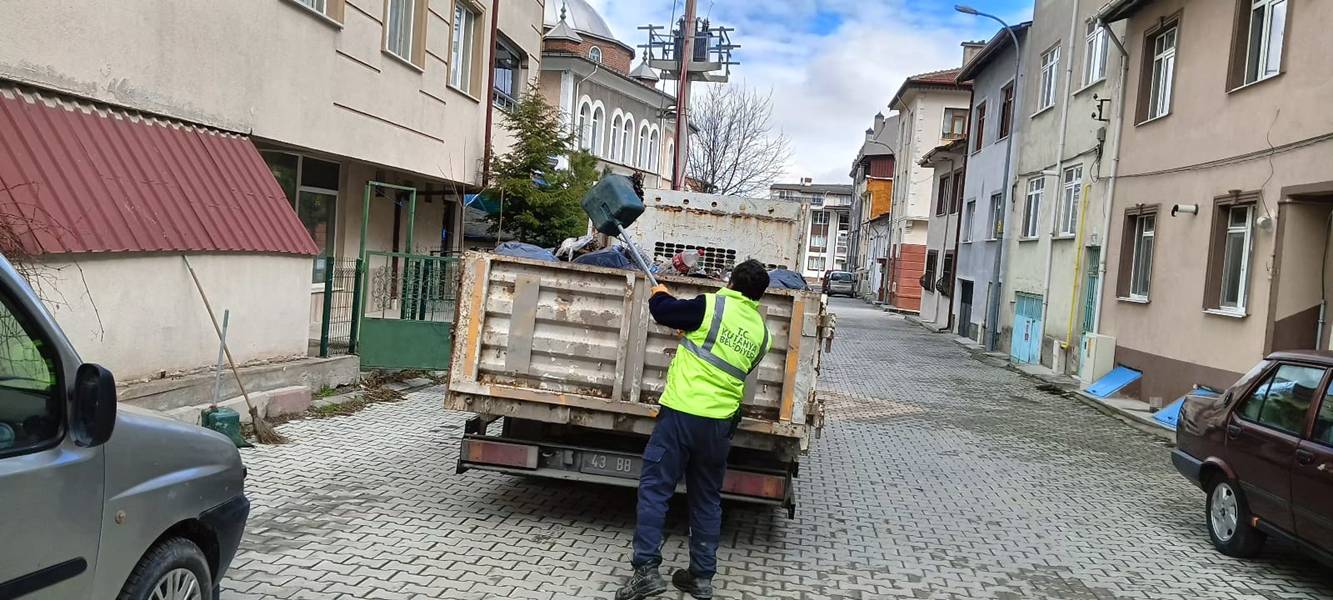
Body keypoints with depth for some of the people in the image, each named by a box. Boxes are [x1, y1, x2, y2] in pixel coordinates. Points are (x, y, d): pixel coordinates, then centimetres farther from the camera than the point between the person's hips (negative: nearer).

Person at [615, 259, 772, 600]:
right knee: (707, 498, 15)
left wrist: (658, 294, 26)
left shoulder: (713, 306, -6)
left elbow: (663, 312, 2)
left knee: (654, 488, 2)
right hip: (720, 422, 5)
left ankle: (647, 569, -4)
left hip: (682, 412, -5)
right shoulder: (761, 332, 11)